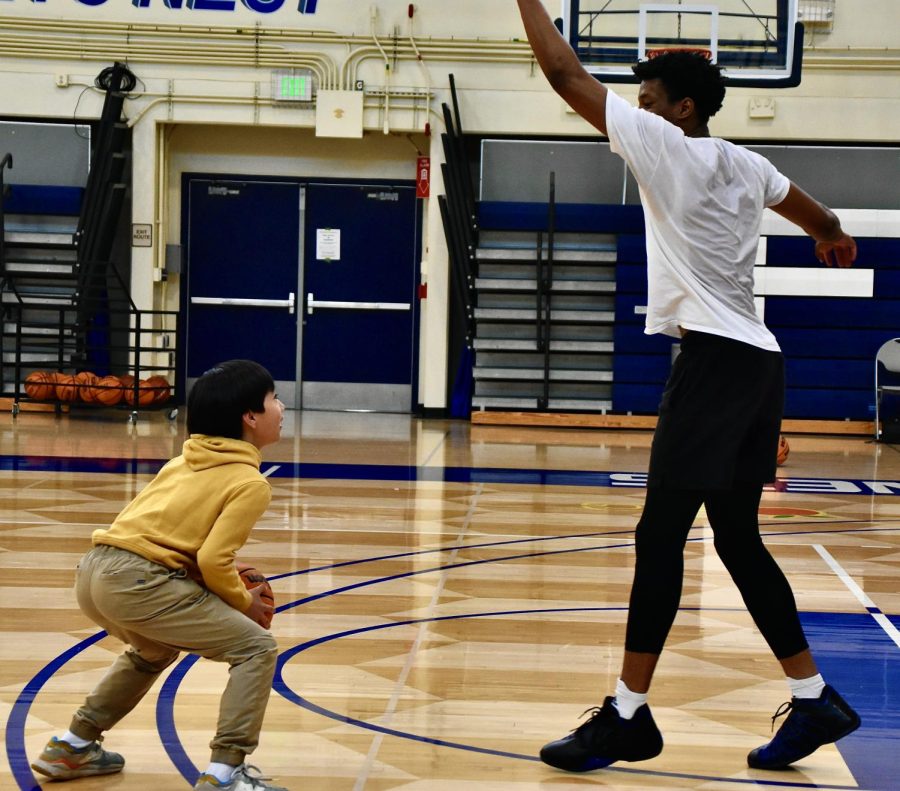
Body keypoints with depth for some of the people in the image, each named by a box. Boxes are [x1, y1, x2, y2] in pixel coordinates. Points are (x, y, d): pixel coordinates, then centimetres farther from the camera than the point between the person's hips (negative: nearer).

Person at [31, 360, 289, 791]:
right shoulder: (250, 483, -1)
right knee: (256, 648, 0)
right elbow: (213, 559, -11)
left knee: (155, 650, 37)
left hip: (95, 568, 9)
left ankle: (73, 747, 39)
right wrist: (243, 602, 8)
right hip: (137, 581, -9)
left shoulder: (183, 462, 22)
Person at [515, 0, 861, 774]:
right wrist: (834, 238, 59)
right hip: (756, 359, 9)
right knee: (738, 539, 14)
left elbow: (567, 75, -7)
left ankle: (628, 716, -4)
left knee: (660, 537, -7)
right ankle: (816, 701, 18)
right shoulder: (746, 166, 15)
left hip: (715, 358, -9)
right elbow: (818, 217, 35)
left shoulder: (666, 146, -7)